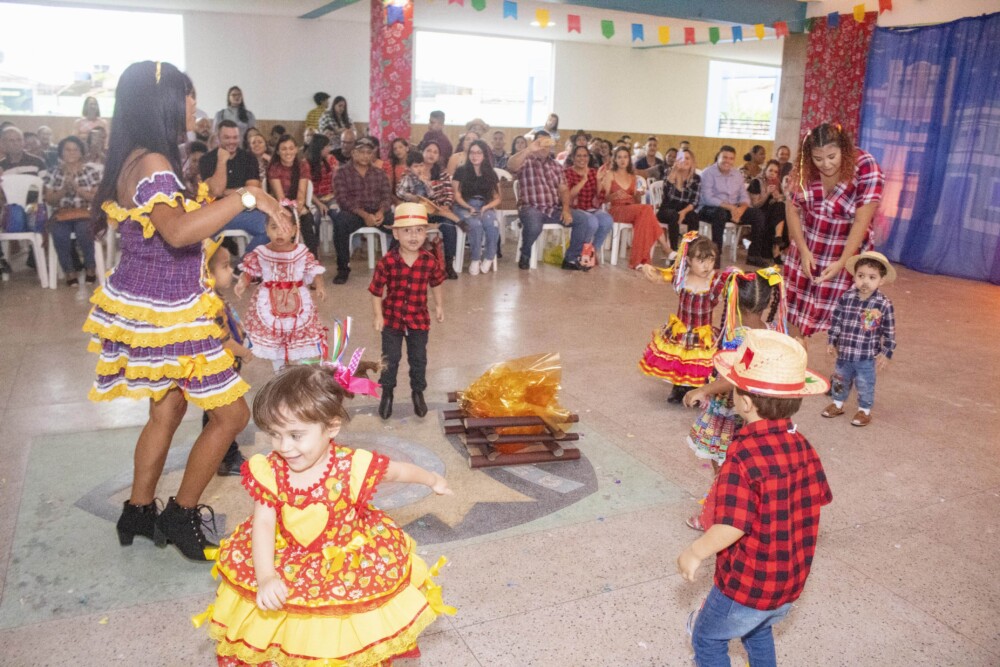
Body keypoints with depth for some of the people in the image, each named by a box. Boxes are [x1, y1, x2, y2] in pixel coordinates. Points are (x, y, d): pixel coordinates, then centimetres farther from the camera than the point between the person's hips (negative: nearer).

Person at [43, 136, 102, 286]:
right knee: (59, 234, -31)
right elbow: (49, 200, 6)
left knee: (84, 231, -34)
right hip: (61, 214, 2)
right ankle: (69, 271, -11)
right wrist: (64, 189, -11)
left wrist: (76, 188, -14)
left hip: (85, 213, -1)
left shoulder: (91, 171, 4)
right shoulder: (54, 172, 9)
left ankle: (91, 268, -10)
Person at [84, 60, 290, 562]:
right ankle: (180, 517, 14)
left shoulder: (138, 160, 9)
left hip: (152, 305, 10)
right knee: (231, 413, -1)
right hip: (166, 312, -10)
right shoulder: (152, 163, -22)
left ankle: (138, 513, 33)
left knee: (167, 409, 20)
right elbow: (177, 231, -39)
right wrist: (248, 197, -37)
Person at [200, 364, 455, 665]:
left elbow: (400, 471, -6)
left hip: (351, 568, -2)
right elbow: (263, 525, -19)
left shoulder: (352, 467, -23)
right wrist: (265, 576, -34)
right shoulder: (269, 471, -17)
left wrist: (433, 480, 11)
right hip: (287, 566, 2)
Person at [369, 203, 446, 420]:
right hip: (392, 318, -1)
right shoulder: (387, 262, -18)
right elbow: (376, 290, -10)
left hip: (419, 319, 2)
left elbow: (436, 283, 7)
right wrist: (378, 315, -11)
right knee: (390, 359, 12)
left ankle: (418, 393, 36)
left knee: (418, 359, 15)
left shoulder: (430, 261, -11)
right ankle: (387, 394, 33)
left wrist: (439, 306, 14)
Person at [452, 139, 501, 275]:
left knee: (493, 225, -33)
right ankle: (475, 259, -18)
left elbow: (497, 199, 9)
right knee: (476, 224, -36)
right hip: (464, 207, -2)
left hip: (485, 207, 2)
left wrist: (486, 207, -11)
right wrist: (469, 208, -16)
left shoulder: (492, 174, 10)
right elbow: (457, 196, 1)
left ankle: (488, 258, -12)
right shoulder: (461, 171, 4)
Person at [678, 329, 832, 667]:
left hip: (747, 584, -7)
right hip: (791, 582, 7)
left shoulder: (743, 455, -30)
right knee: (759, 629, 34)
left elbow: (731, 528, -30)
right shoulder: (802, 445, -7)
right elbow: (818, 500, 6)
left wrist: (693, 554, -13)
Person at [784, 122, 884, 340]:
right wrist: (803, 251, -16)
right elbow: (792, 209, -8)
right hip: (807, 248, 4)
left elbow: (861, 222, -23)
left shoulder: (867, 169, -23)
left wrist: (841, 262, -28)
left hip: (845, 252, -4)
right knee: (796, 304, 12)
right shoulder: (804, 169, -12)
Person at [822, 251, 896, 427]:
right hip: (844, 353, 3)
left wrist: (886, 354, -5)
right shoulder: (846, 297, -8)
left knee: (865, 385, 12)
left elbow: (889, 332, -6)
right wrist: (831, 341, 5)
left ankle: (864, 410, 32)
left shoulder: (884, 304, -14)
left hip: (867, 357, -3)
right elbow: (836, 321, 3)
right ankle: (838, 404, 43)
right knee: (840, 381, 21)